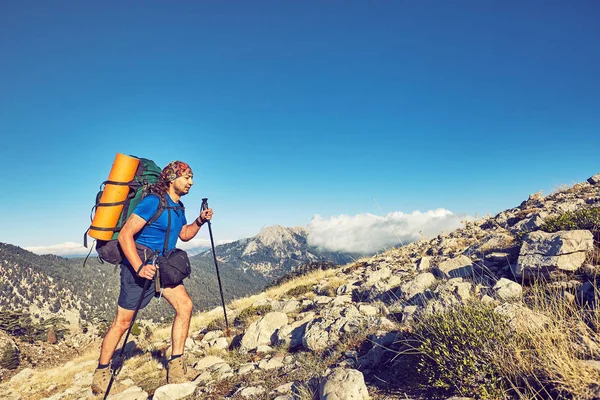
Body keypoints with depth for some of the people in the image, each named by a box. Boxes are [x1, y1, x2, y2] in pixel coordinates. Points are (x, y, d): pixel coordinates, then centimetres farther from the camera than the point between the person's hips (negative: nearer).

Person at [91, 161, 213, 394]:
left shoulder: (177, 207, 8)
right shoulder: (153, 202, -19)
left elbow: (184, 235, 20)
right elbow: (125, 235, -24)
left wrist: (200, 221, 2)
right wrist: (139, 267, -32)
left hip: (161, 266, 8)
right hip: (138, 265, -8)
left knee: (185, 305, -7)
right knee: (123, 322, 3)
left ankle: (175, 368, 0)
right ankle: (101, 376, 22)